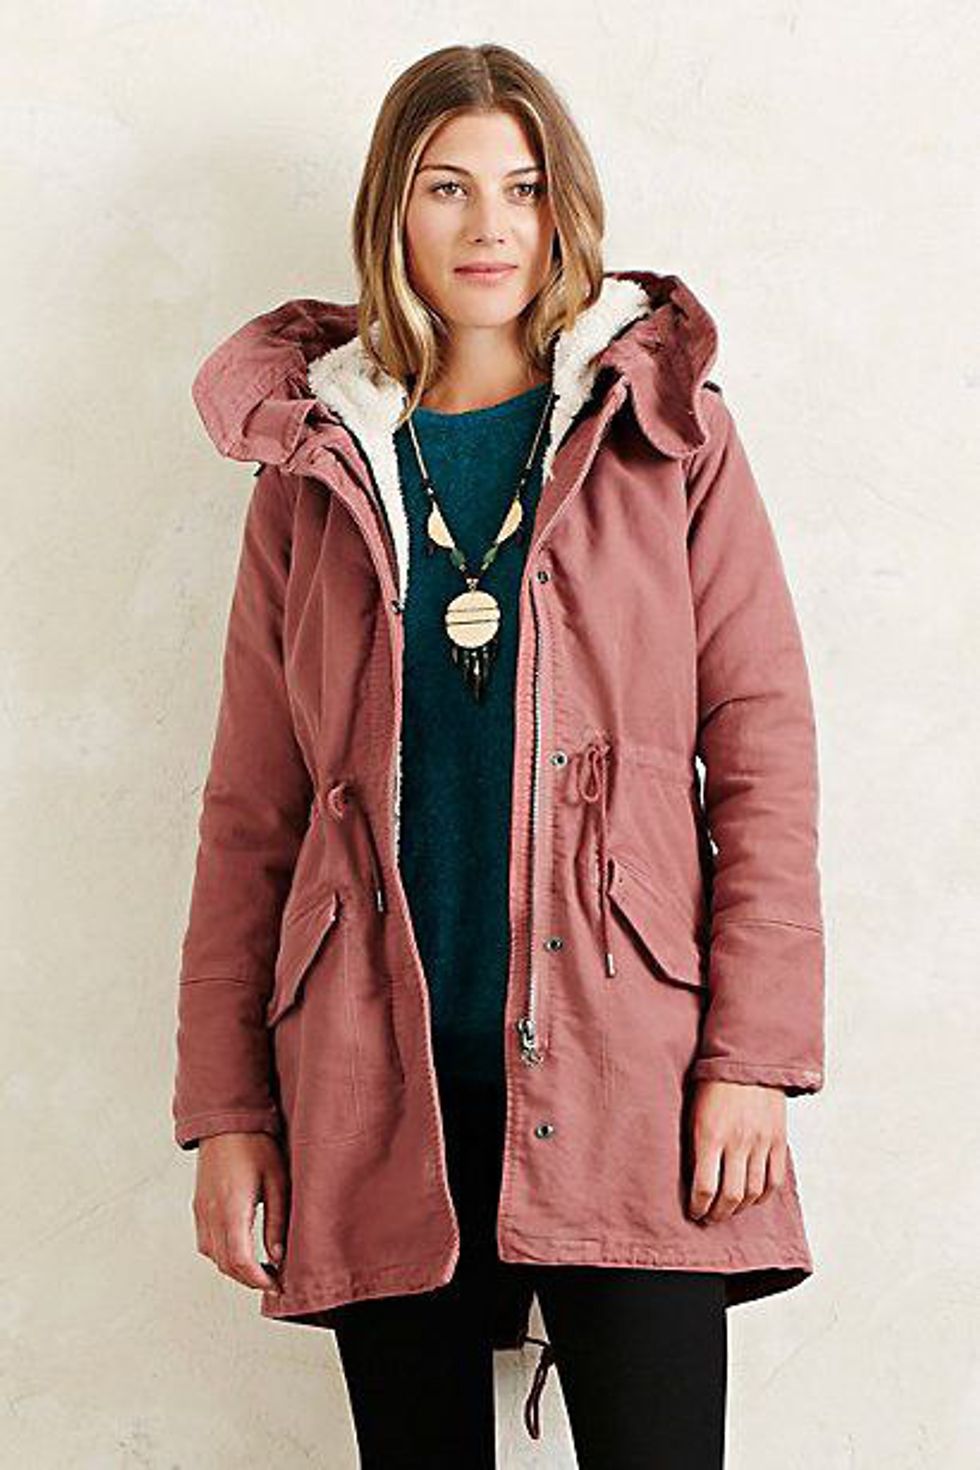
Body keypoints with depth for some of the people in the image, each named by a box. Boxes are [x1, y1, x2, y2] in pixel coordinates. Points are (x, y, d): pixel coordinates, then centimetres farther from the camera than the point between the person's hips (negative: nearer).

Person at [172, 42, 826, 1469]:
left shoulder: (668, 438, 7)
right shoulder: (314, 469, 10)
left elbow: (764, 748, 2)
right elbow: (249, 811, 10)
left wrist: (751, 1056, -7)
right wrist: (226, 1108, 4)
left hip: (623, 1069, -1)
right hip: (376, 1084, 2)